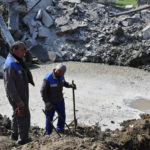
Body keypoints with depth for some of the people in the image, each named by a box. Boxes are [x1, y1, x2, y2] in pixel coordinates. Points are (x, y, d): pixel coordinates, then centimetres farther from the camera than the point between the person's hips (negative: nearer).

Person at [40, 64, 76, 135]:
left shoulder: (61, 76, -8)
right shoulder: (48, 79, -28)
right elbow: (43, 91, -21)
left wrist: (70, 85, -5)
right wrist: (47, 102, -26)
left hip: (60, 100, 6)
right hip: (51, 102, -6)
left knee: (62, 116, 18)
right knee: (49, 118, 9)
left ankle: (60, 130, 41)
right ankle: (48, 134, 28)